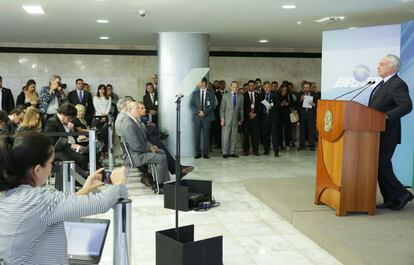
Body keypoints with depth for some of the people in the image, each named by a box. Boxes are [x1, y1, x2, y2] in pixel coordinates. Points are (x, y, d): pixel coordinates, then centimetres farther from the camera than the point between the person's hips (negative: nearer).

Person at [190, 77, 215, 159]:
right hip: (197, 117, 1)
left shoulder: (210, 93, 6)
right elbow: (191, 105, 4)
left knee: (206, 135, -1)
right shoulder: (195, 93, 10)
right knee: (197, 135, -1)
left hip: (207, 117, -1)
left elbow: (212, 105, -1)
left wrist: (204, 112, -13)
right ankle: (198, 153, 5)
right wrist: (198, 112, -11)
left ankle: (205, 153, 5)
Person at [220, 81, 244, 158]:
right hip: (227, 119, -2)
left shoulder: (241, 97, 8)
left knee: (234, 137, 3)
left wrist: (241, 119, 10)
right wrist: (222, 119, -7)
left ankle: (232, 152, 10)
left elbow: (241, 109, 12)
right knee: (225, 137, -4)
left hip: (235, 120, 3)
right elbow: (222, 108, 0)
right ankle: (225, 153, 3)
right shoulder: (225, 96, 1)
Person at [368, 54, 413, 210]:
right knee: (380, 166, 11)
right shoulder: (383, 84, 16)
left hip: (387, 134, -9)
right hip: (378, 133, 10)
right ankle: (389, 200, 19)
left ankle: (401, 195, 7)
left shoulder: (398, 85, -13)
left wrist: (387, 116, -30)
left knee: (382, 166, -8)